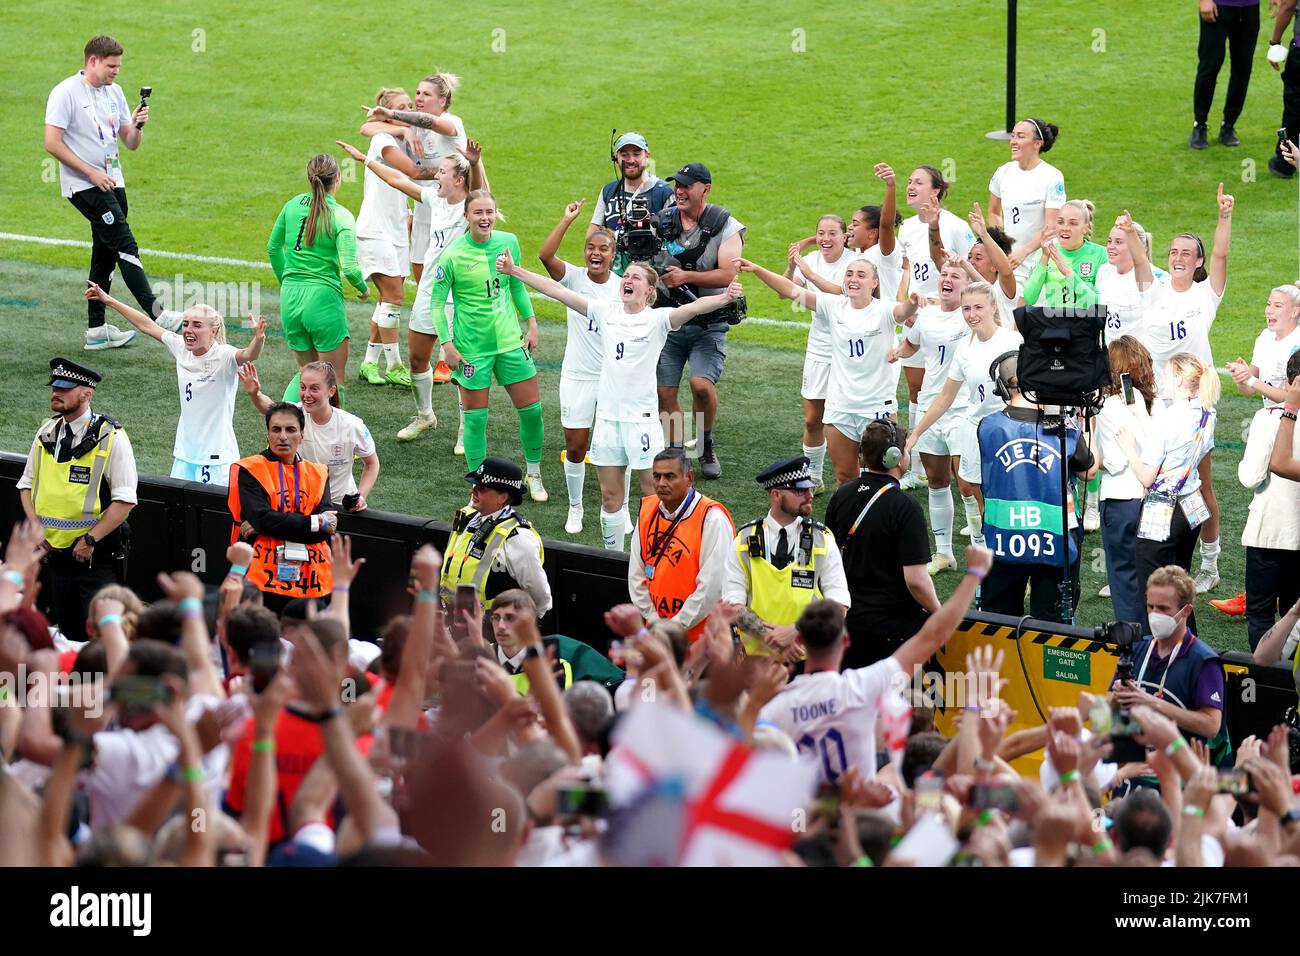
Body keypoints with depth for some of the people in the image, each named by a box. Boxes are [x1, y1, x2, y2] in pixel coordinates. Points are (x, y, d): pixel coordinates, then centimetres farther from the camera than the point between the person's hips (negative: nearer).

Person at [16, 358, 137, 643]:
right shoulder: (47, 433, 7)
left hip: (97, 555, -6)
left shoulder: (111, 438, -12)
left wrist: (89, 540, -18)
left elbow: (125, 501, -15)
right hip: (55, 552, 6)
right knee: (69, 634, 14)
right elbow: (27, 484, 16)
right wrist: (35, 528, 0)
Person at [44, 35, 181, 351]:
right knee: (126, 245, -15)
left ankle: (96, 331, 16)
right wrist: (91, 173, -16)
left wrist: (137, 126, -8)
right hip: (83, 185, -8)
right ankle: (156, 315, -20)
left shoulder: (114, 92, 12)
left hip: (111, 182, 8)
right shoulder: (66, 93, -10)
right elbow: (52, 143, -14)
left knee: (106, 254, 9)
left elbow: (131, 143, 15)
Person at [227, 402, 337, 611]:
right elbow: (261, 517, -12)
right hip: (263, 577, -4)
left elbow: (328, 527, -1)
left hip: (309, 579, 4)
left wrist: (263, 526, -9)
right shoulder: (250, 471, 2)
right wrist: (316, 523, -9)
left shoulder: (318, 474, 13)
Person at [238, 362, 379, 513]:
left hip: (341, 504, -2)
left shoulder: (352, 425, -15)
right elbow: (270, 408, -33)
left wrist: (361, 496, -14)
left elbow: (371, 463, -1)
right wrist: (254, 394, -54)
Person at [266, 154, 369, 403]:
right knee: (335, 377, 8)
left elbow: (272, 248, 16)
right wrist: (363, 289, 2)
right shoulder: (341, 216, -12)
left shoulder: (293, 205, 3)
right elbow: (349, 267, -19)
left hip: (290, 299, 5)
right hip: (323, 299, -5)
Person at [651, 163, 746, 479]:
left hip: (708, 324, -3)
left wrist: (686, 277, -25)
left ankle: (706, 446, 6)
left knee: (702, 384, -19)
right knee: (664, 391, -1)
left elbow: (727, 275, -14)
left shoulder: (724, 227, -4)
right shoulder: (660, 222, 4)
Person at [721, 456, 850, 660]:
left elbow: (839, 607, 0)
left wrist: (794, 631, -13)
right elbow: (733, 605, 0)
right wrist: (772, 637, -13)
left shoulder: (823, 541, 6)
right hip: (756, 656, 0)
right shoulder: (744, 542, 6)